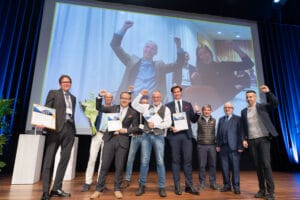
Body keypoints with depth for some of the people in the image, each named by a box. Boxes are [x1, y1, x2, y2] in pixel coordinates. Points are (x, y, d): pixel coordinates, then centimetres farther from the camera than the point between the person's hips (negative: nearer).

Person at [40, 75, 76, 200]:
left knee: (65, 159, 5)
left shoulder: (73, 98, 21)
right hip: (56, 128, -5)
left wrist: (73, 128, 13)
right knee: (49, 158, -1)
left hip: (69, 129, 5)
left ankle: (56, 188, 15)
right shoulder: (53, 93, 8)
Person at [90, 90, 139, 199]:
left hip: (122, 140, -1)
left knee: (119, 166, 7)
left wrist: (126, 130, -12)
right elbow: (99, 108, 11)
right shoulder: (113, 108, 9)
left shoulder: (133, 113, 4)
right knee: (104, 165, 4)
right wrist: (100, 96, -2)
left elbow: (136, 127, 4)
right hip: (110, 139, 1)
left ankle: (117, 189, 24)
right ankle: (99, 189, 16)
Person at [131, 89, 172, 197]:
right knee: (144, 161, 5)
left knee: (160, 162, 2)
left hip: (159, 136, -2)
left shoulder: (166, 109, 4)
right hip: (146, 135, 2)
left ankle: (162, 187, 14)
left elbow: (168, 123, -4)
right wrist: (141, 94, 3)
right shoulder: (147, 107, 12)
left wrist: (155, 124, -11)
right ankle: (142, 185, 19)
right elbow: (134, 104, 11)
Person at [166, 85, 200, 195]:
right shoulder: (168, 106, 7)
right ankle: (177, 186, 15)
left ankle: (189, 186, 16)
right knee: (176, 161, 5)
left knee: (188, 160, 4)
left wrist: (197, 112, -8)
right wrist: (170, 128, -12)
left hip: (186, 135, 1)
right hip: (174, 135, -1)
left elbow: (193, 120, 10)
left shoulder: (188, 104, 12)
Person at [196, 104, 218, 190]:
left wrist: (215, 142, 6)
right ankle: (202, 183, 17)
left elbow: (214, 132, 10)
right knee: (202, 165, 4)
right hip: (201, 145, -2)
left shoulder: (213, 120, 8)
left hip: (212, 145, 2)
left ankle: (213, 182, 22)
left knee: (213, 164, 8)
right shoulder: (199, 120, 3)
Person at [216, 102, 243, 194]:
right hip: (223, 146, 4)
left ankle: (236, 186, 14)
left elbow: (240, 133, -4)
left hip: (233, 147, -4)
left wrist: (240, 146, -9)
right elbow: (218, 133, 12)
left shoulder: (237, 119, 2)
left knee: (235, 167, 2)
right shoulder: (221, 119, 15)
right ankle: (227, 185, 20)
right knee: (224, 167, 8)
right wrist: (218, 145, 6)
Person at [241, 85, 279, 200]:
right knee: (257, 165, 7)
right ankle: (262, 190, 16)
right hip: (251, 141, 4)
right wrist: (244, 139, 3)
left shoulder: (262, 107, 3)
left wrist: (268, 92, -26)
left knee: (265, 164, -9)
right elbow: (243, 127, 11)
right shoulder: (244, 111, 11)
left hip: (263, 139, -3)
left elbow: (275, 104, -15)